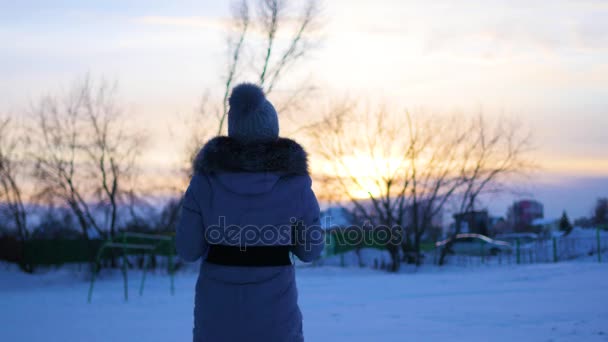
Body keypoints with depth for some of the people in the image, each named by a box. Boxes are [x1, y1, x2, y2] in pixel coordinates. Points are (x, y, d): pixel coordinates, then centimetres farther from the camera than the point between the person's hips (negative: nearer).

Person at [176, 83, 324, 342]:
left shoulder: (206, 177, -7)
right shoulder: (295, 181, -8)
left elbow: (189, 249, -4)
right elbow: (310, 249, 0)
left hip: (218, 306, 1)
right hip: (273, 306, -1)